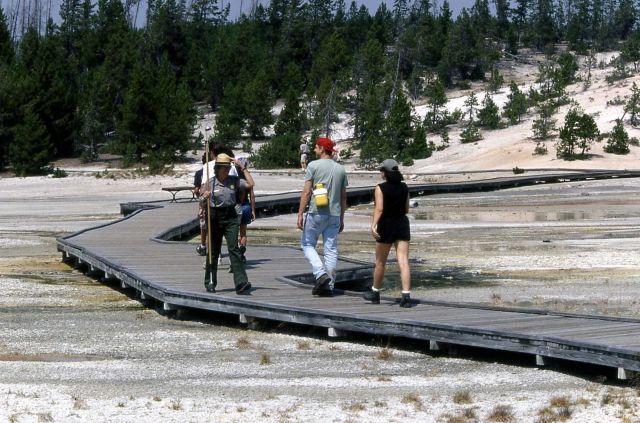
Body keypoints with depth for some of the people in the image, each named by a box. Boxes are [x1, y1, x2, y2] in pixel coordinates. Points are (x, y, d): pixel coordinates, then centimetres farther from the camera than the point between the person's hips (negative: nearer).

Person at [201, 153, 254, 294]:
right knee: (213, 251, 8)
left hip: (231, 218, 0)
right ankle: (210, 283, 22)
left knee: (233, 249, -12)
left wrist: (243, 168, -4)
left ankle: (242, 284, -17)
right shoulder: (211, 182, 1)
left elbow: (250, 184, -4)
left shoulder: (234, 181, 4)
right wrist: (205, 197, -17)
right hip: (215, 218, 0)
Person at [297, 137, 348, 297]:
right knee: (331, 249, 6)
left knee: (307, 244, 9)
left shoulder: (314, 166, -5)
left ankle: (321, 274, -10)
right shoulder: (341, 169, 9)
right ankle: (328, 286, 6)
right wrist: (341, 219, 19)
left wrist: (300, 214, -6)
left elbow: (306, 192, -9)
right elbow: (343, 197, 12)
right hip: (334, 215, 4)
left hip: (316, 213, -4)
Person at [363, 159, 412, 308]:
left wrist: (373, 225, -28)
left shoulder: (381, 188, -9)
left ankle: (375, 293, 27)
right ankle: (406, 296, -16)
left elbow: (379, 209, -21)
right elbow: (406, 209, 12)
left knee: (380, 262, 13)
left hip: (386, 225, -3)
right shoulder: (404, 187, 5)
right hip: (402, 224, 3)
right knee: (403, 262, -5)